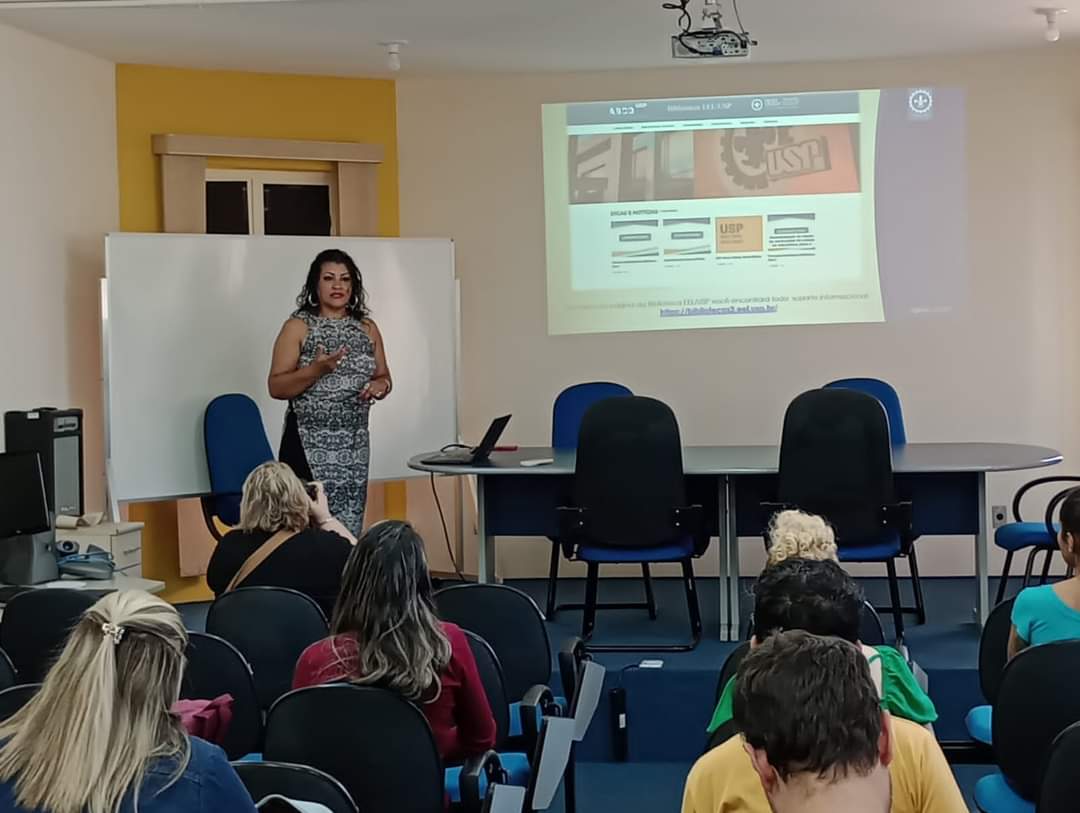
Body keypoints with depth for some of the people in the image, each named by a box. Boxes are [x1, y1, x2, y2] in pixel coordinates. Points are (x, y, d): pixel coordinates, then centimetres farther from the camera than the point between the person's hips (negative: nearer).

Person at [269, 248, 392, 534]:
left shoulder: (367, 328, 11)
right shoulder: (298, 327, -2)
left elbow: (384, 376, 19)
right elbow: (276, 387, -6)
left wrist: (380, 386, -4)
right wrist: (316, 370, -21)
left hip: (354, 445, 4)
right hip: (309, 445, -4)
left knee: (349, 530, 3)